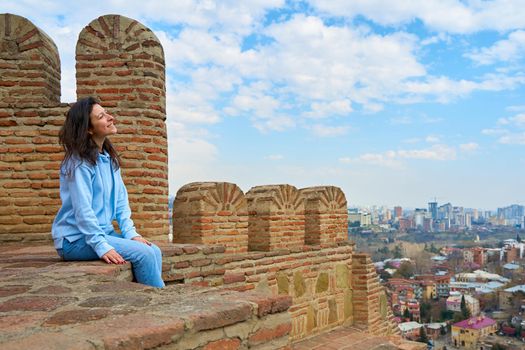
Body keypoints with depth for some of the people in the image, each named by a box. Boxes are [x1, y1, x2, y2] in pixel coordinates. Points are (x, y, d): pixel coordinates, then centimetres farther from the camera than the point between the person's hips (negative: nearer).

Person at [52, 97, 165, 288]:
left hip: (105, 232, 7)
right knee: (143, 253, -21)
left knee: (154, 251, -12)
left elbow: (121, 201, 9)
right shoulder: (79, 162, -14)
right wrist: (102, 247, -26)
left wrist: (131, 233, -2)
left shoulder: (110, 159, 10)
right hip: (76, 239, -7)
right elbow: (83, 210, -21)